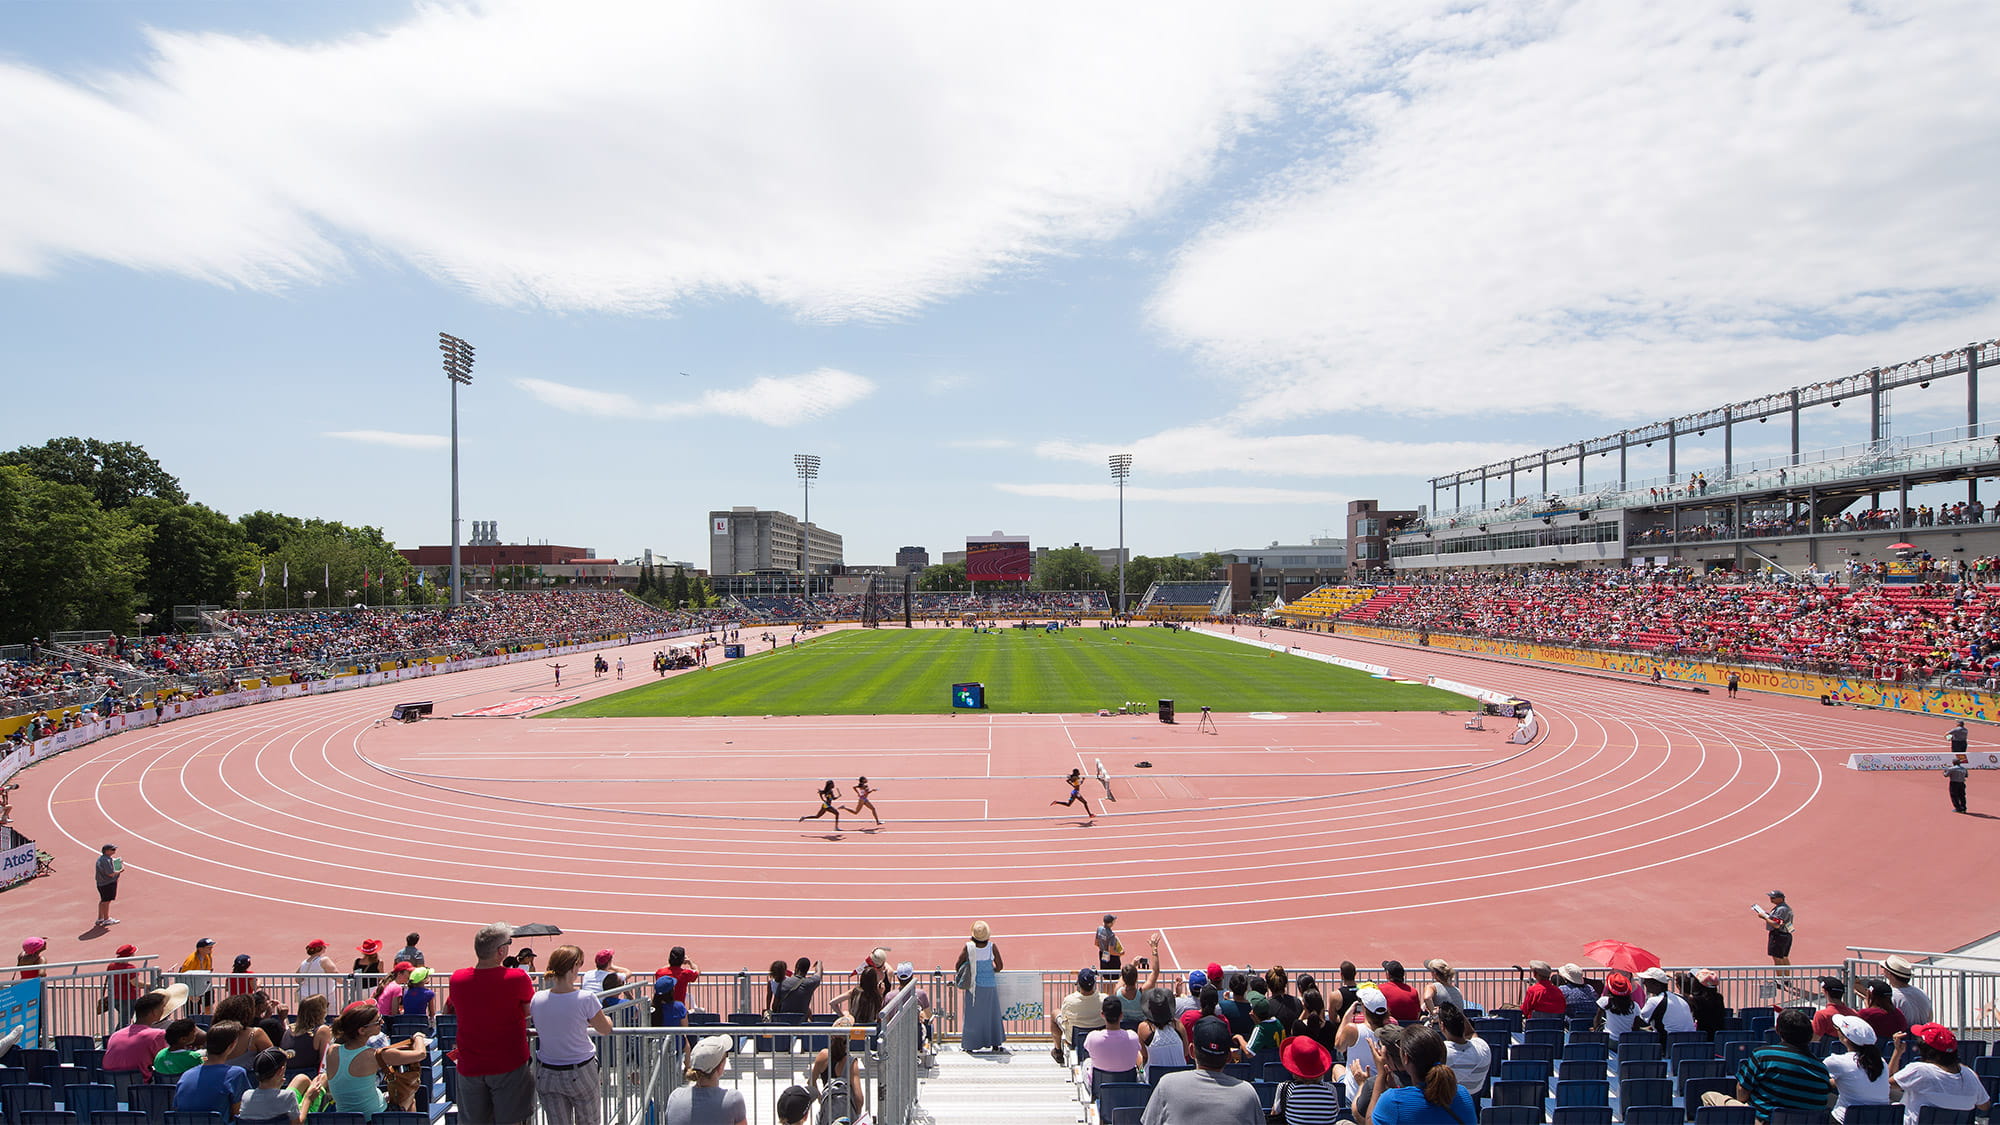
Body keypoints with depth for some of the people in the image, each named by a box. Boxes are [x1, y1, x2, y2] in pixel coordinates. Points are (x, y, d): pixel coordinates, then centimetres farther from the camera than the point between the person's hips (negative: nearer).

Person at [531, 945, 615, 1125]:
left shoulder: (537, 999, -10)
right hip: (580, 1074, -3)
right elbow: (605, 1029, -7)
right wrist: (606, 1018, 16)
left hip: (546, 1075, 3)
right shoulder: (586, 999, -21)